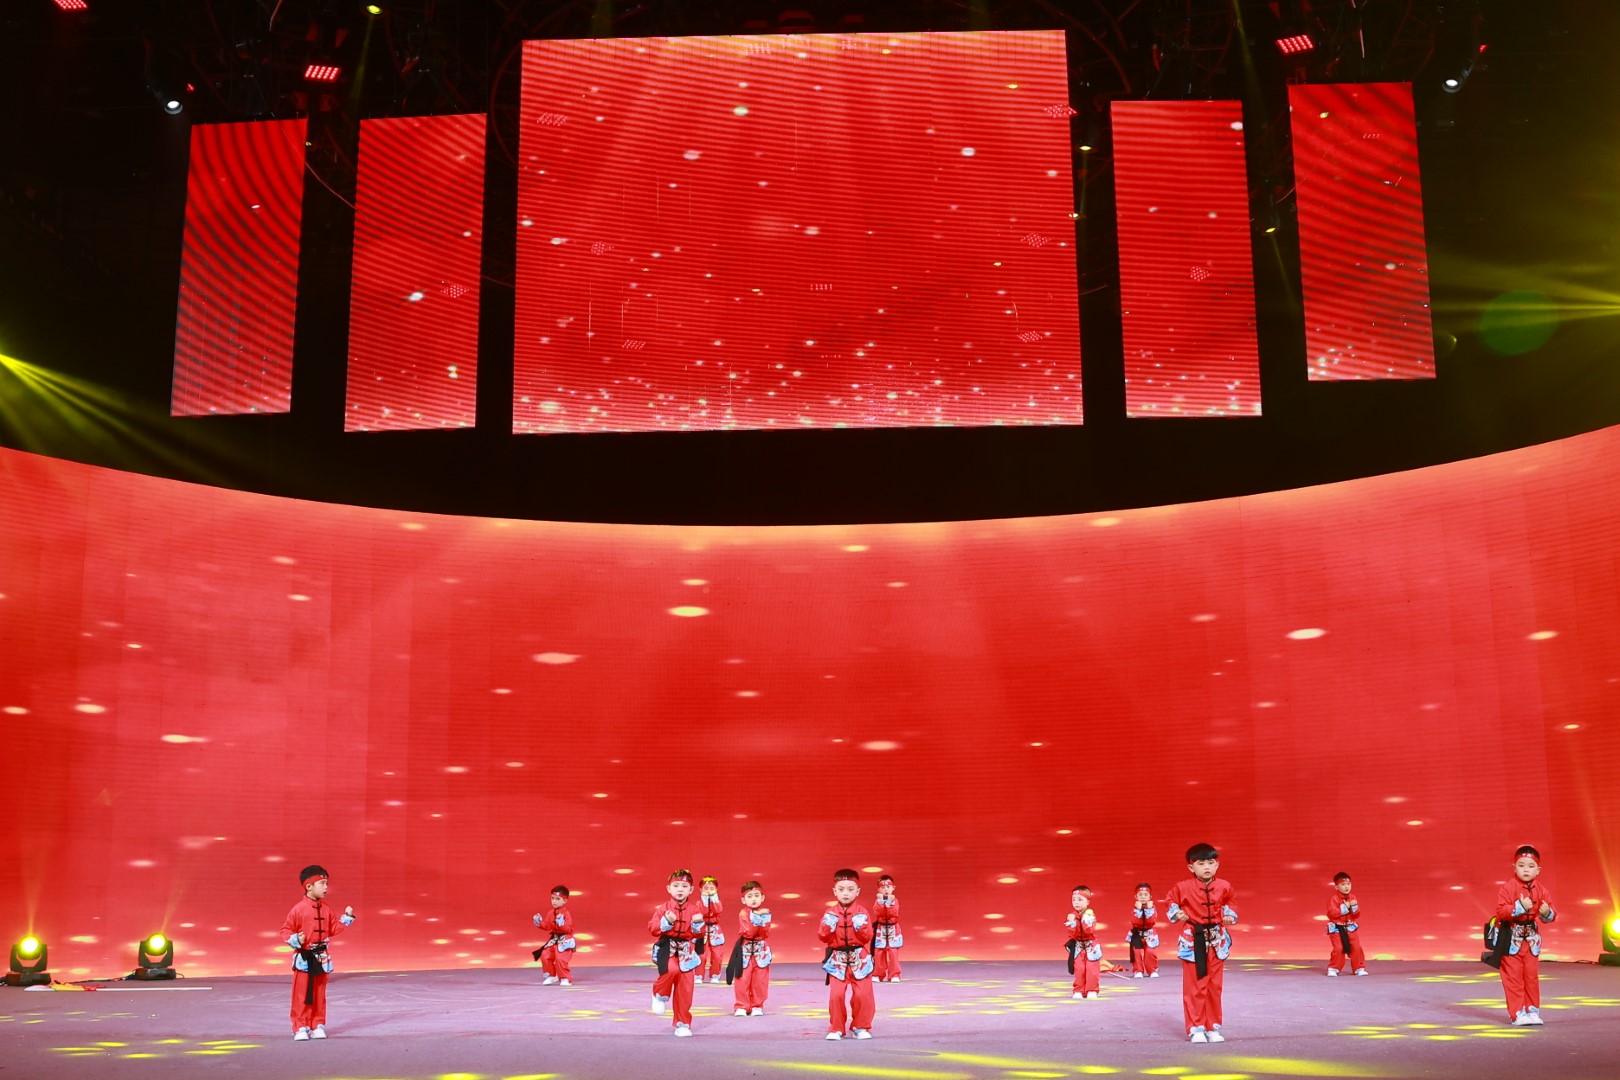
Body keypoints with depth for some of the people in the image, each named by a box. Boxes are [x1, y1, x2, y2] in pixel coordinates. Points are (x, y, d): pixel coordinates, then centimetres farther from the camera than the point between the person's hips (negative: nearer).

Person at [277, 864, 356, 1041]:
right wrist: (295, 940, -24)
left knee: (319, 994, 10)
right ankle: (300, 1027, 6)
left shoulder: (325, 909, 7)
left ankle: (318, 1026, 17)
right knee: (301, 995, -1)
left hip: (321, 958, 6)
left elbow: (333, 928, 14)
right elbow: (285, 930, -7)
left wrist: (347, 917, 8)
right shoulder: (298, 909, -11)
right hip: (304, 958, -5)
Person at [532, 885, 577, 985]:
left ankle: (566, 979, -3)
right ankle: (551, 976, 19)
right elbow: (547, 926, 12)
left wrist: (561, 923, -34)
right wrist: (539, 922, -2)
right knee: (545, 956, 1)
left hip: (565, 941, -7)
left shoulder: (566, 914, -13)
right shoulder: (550, 913, 8)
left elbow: (568, 929, -20)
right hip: (554, 940, 7)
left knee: (561, 959, -20)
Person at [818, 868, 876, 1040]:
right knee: (836, 995, -7)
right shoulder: (830, 914, 2)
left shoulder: (862, 913, -1)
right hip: (838, 959, 0)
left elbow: (867, 937, -5)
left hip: (859, 959, 0)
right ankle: (836, 1028, 7)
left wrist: (861, 926, -22)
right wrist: (828, 926, -18)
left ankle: (861, 1027, 15)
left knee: (862, 995, -2)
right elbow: (823, 937, -1)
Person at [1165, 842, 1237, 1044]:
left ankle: (1212, 1027, 20)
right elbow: (1172, 902, 6)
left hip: (1216, 940, 3)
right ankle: (1195, 1028, 8)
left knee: (1214, 986, 9)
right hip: (1193, 940, -3)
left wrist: (1229, 915, 0)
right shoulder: (1183, 887, -9)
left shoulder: (1224, 886, -1)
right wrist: (1176, 914, -12)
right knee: (1194, 986, 0)